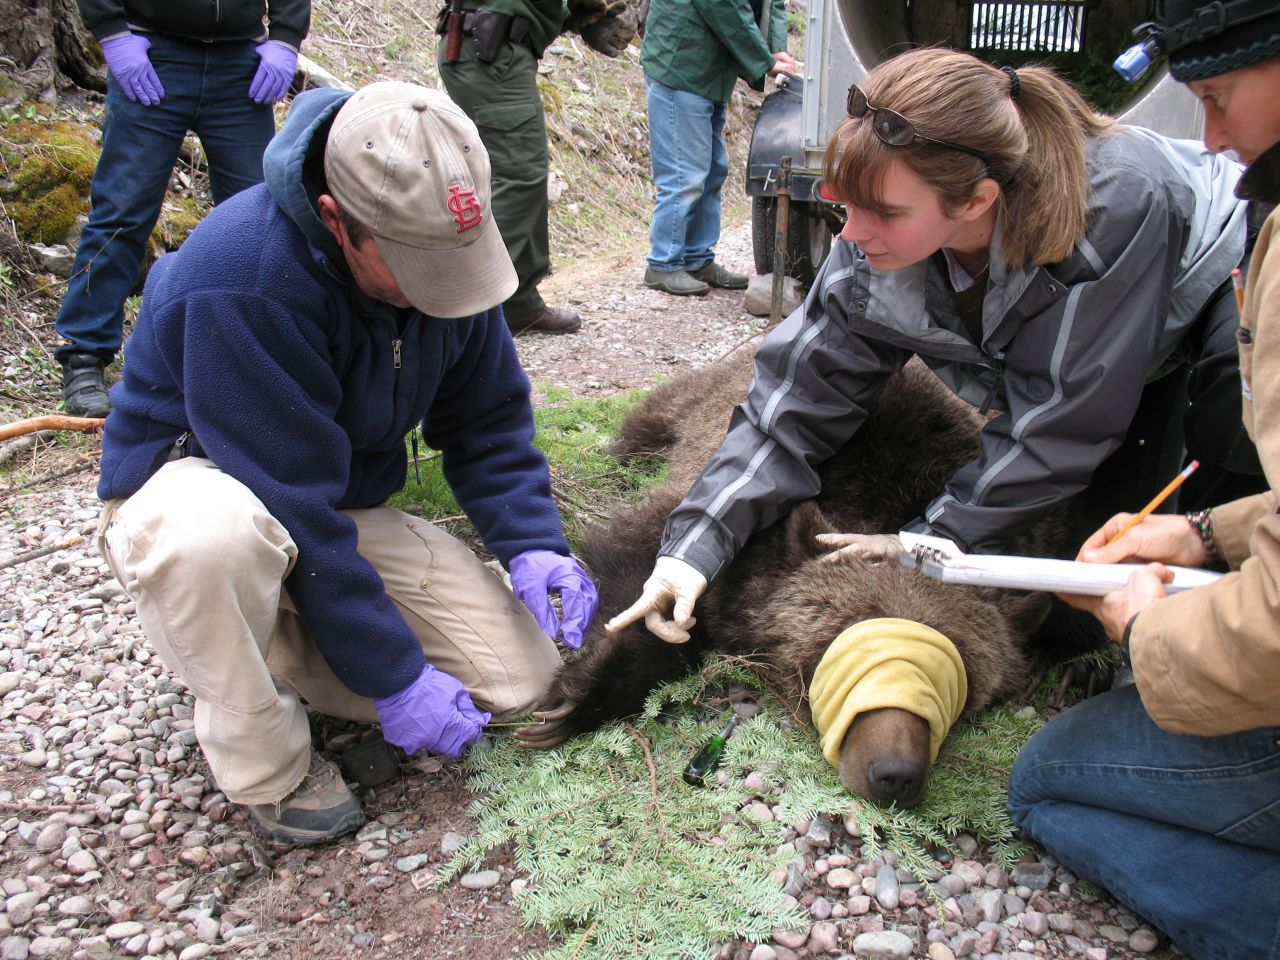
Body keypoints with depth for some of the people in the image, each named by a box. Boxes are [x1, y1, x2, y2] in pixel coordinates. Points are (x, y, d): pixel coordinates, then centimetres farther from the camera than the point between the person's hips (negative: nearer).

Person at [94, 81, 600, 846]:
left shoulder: (438, 244, -13)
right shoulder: (242, 278, -33)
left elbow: (488, 422, -1)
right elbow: (293, 509, -31)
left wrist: (534, 546, -17)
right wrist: (394, 678, -25)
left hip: (350, 505, 6)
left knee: (519, 678, -7)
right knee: (216, 530, -44)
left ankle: (271, 636, 11)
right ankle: (269, 772, -15)